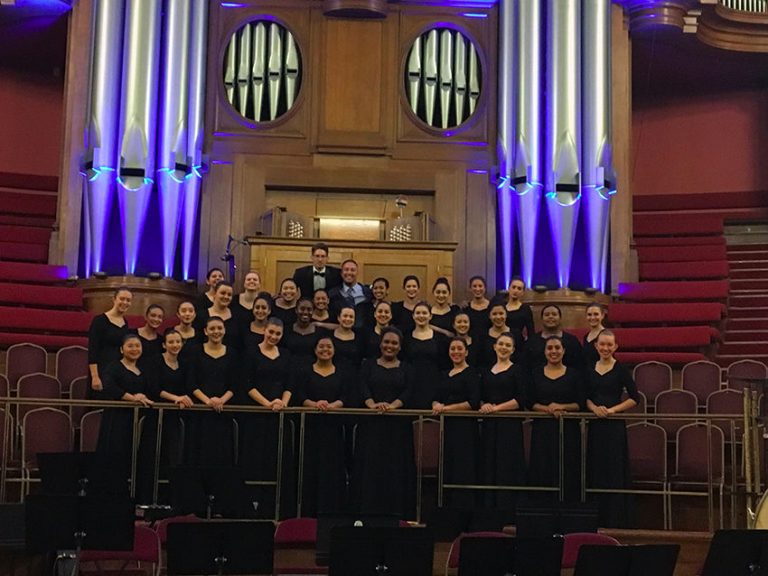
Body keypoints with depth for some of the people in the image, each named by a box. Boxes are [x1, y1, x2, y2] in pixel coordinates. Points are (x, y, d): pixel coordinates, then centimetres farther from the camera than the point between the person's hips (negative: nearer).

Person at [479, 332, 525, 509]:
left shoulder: (516, 371, -2)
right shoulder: (487, 372, 15)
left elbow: (521, 400, -9)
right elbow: (480, 397, 18)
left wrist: (497, 407, -13)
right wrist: (484, 405, -4)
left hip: (510, 425, -5)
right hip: (489, 425, 5)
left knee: (507, 468, -6)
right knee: (489, 467, 5)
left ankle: (506, 506, -3)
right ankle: (490, 506, 11)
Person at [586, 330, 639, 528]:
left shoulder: (621, 370, -4)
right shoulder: (590, 369, 10)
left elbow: (634, 398, -6)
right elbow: (586, 397, 13)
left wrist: (612, 409, -13)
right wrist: (594, 408, -7)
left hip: (614, 425, -4)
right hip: (595, 425, 5)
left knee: (615, 471, -3)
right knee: (595, 470, 7)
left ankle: (616, 519, 3)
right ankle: (597, 517, 14)